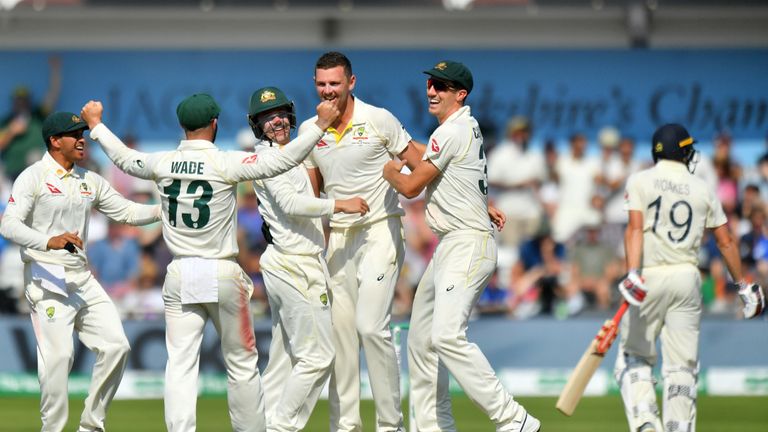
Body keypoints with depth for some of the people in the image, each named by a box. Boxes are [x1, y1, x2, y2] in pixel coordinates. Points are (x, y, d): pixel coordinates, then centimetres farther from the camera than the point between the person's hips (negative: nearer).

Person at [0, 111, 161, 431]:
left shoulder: (90, 181, 15)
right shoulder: (33, 177, -6)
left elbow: (127, 212, 18)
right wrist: (49, 241, -33)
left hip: (82, 278, 7)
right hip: (46, 277, -7)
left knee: (115, 345, -1)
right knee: (58, 354, -16)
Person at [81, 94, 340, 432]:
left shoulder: (162, 164, 0)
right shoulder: (226, 164, -11)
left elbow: (124, 159, 19)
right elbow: (283, 161, -15)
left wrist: (95, 125, 36)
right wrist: (320, 125, -9)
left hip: (179, 277, 3)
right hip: (223, 275, -3)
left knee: (180, 362, -2)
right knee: (241, 363, 9)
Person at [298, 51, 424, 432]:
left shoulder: (378, 120, -7)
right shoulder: (308, 130, 7)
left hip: (380, 232, -5)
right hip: (337, 238, 5)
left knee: (371, 327, -15)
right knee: (339, 329, 2)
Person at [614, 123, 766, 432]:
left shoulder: (640, 181, 1)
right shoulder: (702, 189, 9)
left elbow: (635, 228, -14)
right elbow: (726, 241, 10)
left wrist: (633, 273, -24)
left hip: (651, 279, -2)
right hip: (688, 279, 2)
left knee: (634, 358, 7)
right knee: (682, 366, 5)